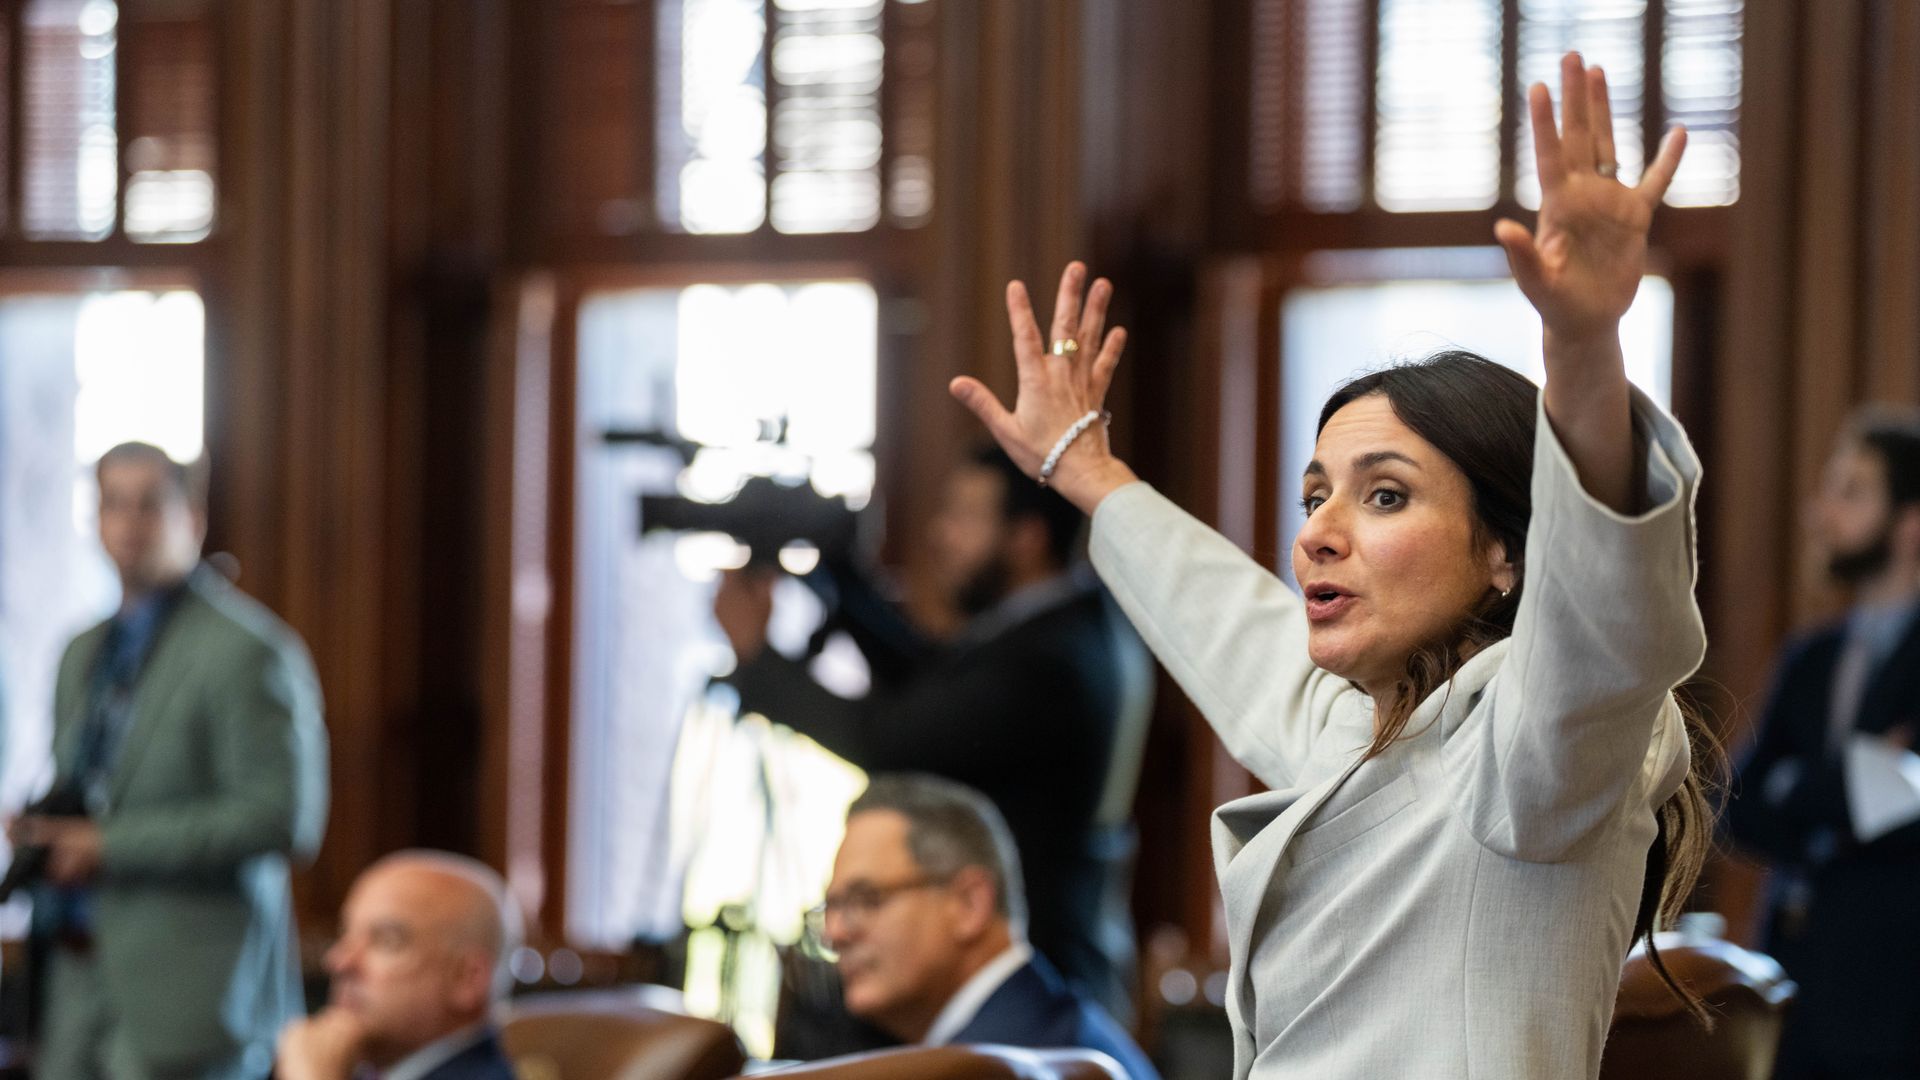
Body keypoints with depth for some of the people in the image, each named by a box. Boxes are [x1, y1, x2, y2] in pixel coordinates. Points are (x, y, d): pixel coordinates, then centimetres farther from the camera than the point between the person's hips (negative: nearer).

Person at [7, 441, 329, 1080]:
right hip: (77, 974, 7)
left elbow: (284, 819, -17)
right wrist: (41, 832, 2)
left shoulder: (249, 652, -9)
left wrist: (110, 846, -16)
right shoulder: (83, 655, 18)